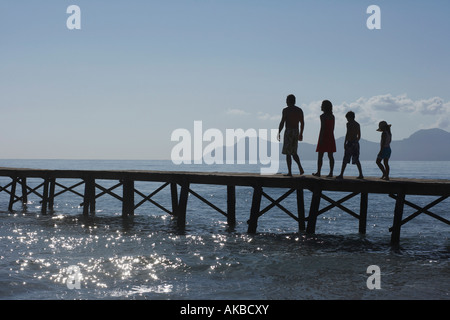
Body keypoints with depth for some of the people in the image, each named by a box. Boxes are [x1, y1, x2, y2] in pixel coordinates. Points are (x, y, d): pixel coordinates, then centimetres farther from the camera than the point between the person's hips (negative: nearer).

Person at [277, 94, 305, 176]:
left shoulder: (286, 110, -8)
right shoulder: (299, 110, 9)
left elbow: (282, 123, -12)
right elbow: (302, 123, 11)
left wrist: (278, 133, -7)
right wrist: (301, 134, 19)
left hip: (288, 132, -6)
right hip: (296, 132, 6)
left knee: (288, 153, 1)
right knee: (293, 152, 16)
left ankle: (290, 172, -1)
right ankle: (300, 168, -2)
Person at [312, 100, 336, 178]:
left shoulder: (323, 116, -11)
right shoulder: (332, 116, 9)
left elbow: (322, 128, -17)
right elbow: (332, 128, 13)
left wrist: (321, 138, -17)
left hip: (324, 136, -6)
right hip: (331, 137, 6)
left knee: (320, 155, 1)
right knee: (330, 155, 3)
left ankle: (318, 172, 3)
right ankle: (331, 173, 0)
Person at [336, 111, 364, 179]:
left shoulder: (349, 124, -8)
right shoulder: (358, 125, 15)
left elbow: (347, 134, -16)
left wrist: (345, 143, -16)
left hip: (350, 143, -7)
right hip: (356, 143, 7)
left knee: (345, 160, -5)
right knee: (356, 160, 11)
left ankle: (341, 175, -6)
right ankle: (361, 174, 6)